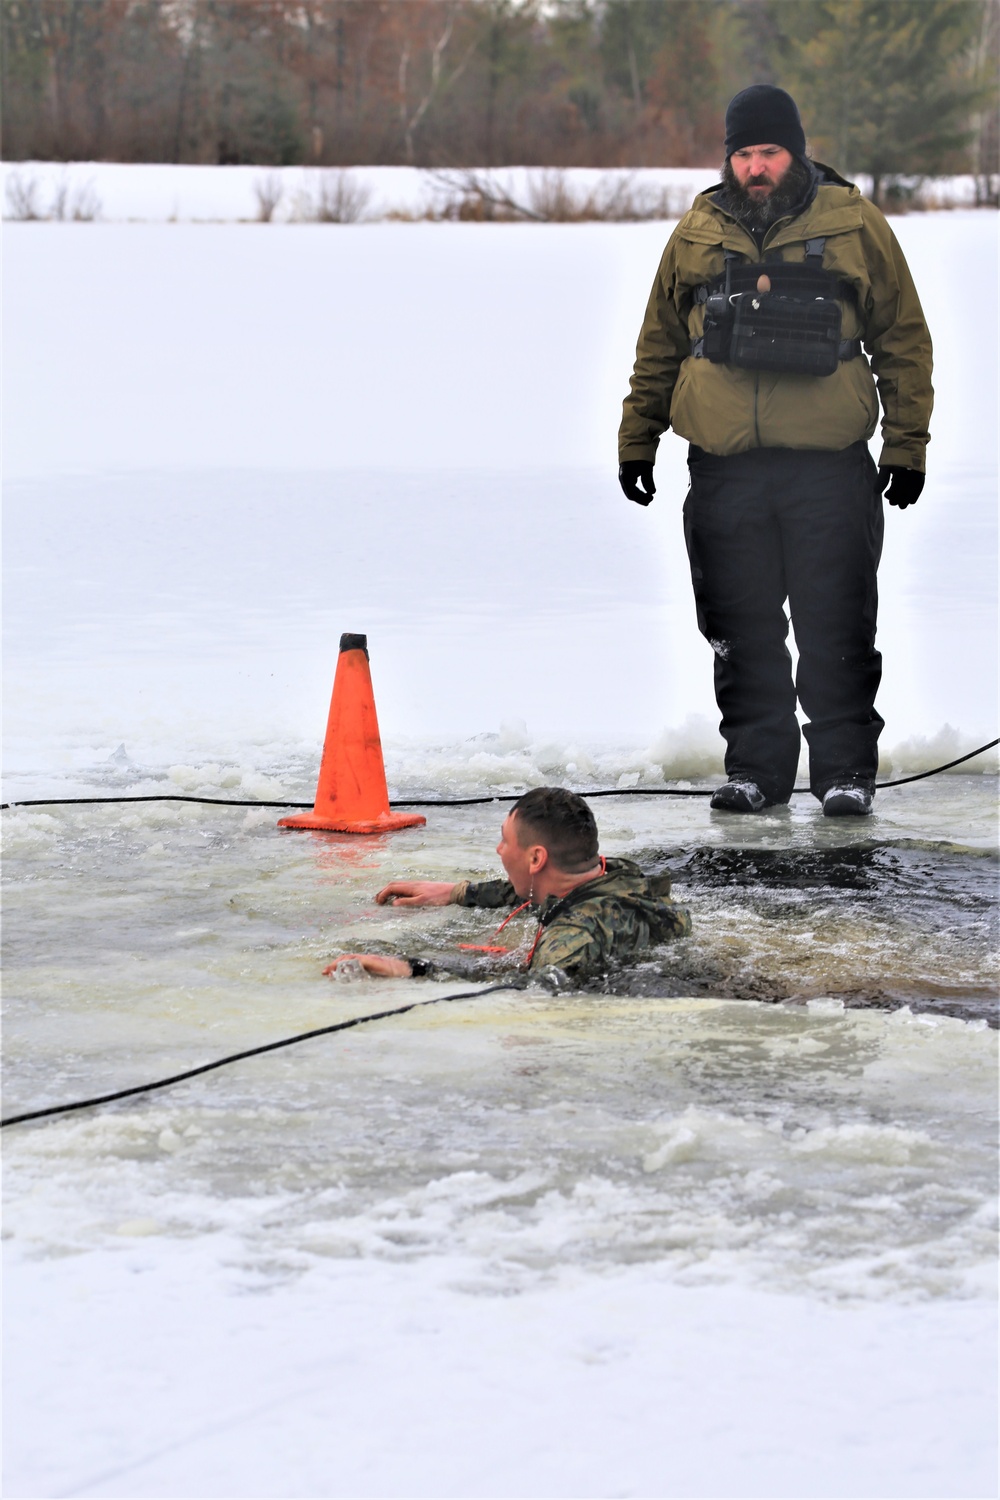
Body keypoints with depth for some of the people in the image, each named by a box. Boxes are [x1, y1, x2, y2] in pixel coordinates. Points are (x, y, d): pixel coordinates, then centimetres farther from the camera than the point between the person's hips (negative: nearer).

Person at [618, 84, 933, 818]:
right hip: (724, 467, 2)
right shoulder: (697, 235, 9)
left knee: (837, 631, -1)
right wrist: (637, 440, 16)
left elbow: (903, 339, 6)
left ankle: (846, 769, 9)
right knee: (743, 631, 6)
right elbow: (659, 345, 18)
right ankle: (756, 766, 17)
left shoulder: (855, 226, 3)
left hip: (829, 467, -2)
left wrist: (906, 446, 3)